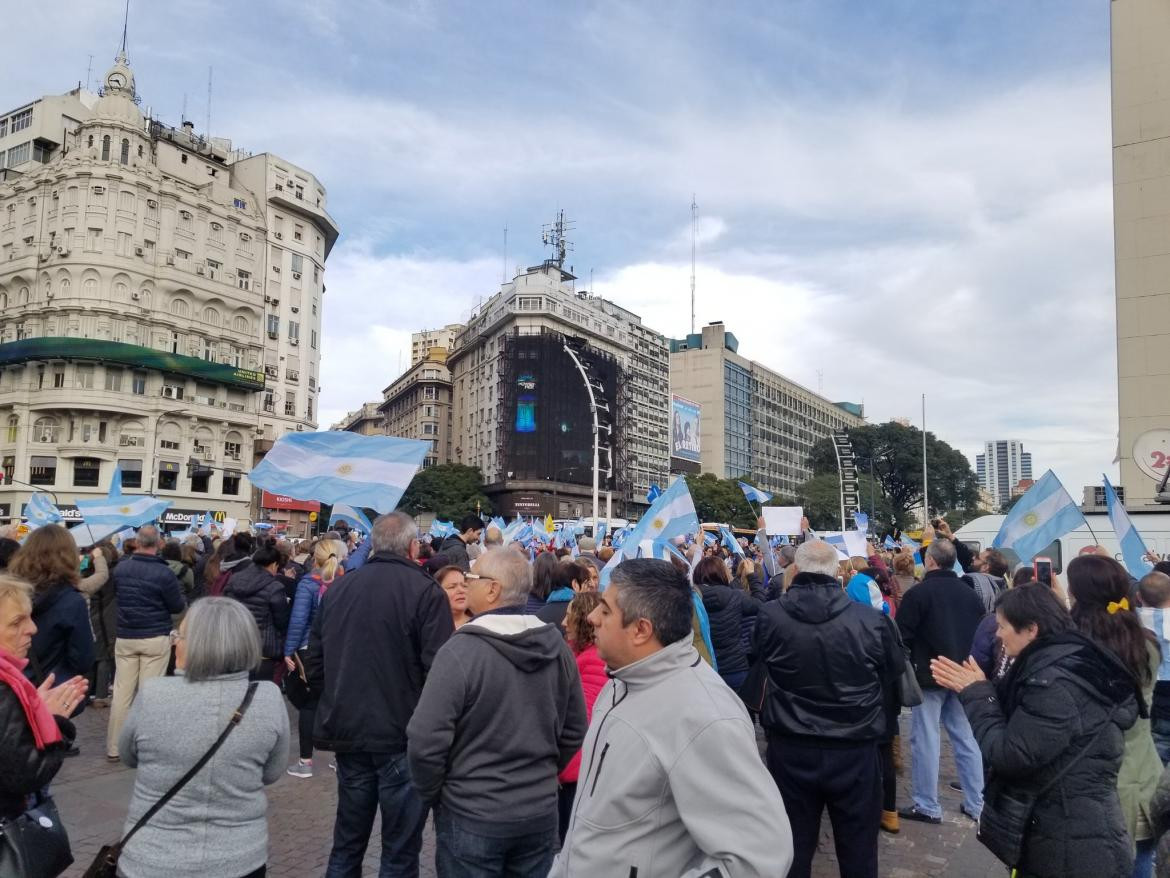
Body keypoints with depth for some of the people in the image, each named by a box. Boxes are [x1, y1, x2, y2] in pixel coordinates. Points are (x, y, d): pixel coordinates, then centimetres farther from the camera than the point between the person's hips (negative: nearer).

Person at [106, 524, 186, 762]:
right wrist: (182, 601, 13)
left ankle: (113, 747, 16)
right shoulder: (163, 573, -16)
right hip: (155, 638, -4)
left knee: (122, 692, 9)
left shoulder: (120, 568, -2)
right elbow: (177, 607, -7)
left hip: (125, 637, 4)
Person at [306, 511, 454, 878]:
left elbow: (315, 664, 10)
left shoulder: (337, 589, 4)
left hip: (348, 733, 6)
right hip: (404, 737, -5)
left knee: (347, 843, 20)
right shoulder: (425, 591, -14)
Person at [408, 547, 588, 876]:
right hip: (541, 811, 4)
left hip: (472, 816, -4)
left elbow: (426, 740, -20)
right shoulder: (557, 646, -5)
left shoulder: (460, 650, -21)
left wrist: (430, 793, -2)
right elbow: (574, 732, 4)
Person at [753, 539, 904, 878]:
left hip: (790, 750, 1)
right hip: (855, 751, 0)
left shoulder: (769, 616, -12)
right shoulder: (871, 619, -14)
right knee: (858, 848, 17)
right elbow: (895, 674, 2)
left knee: (793, 847, 16)